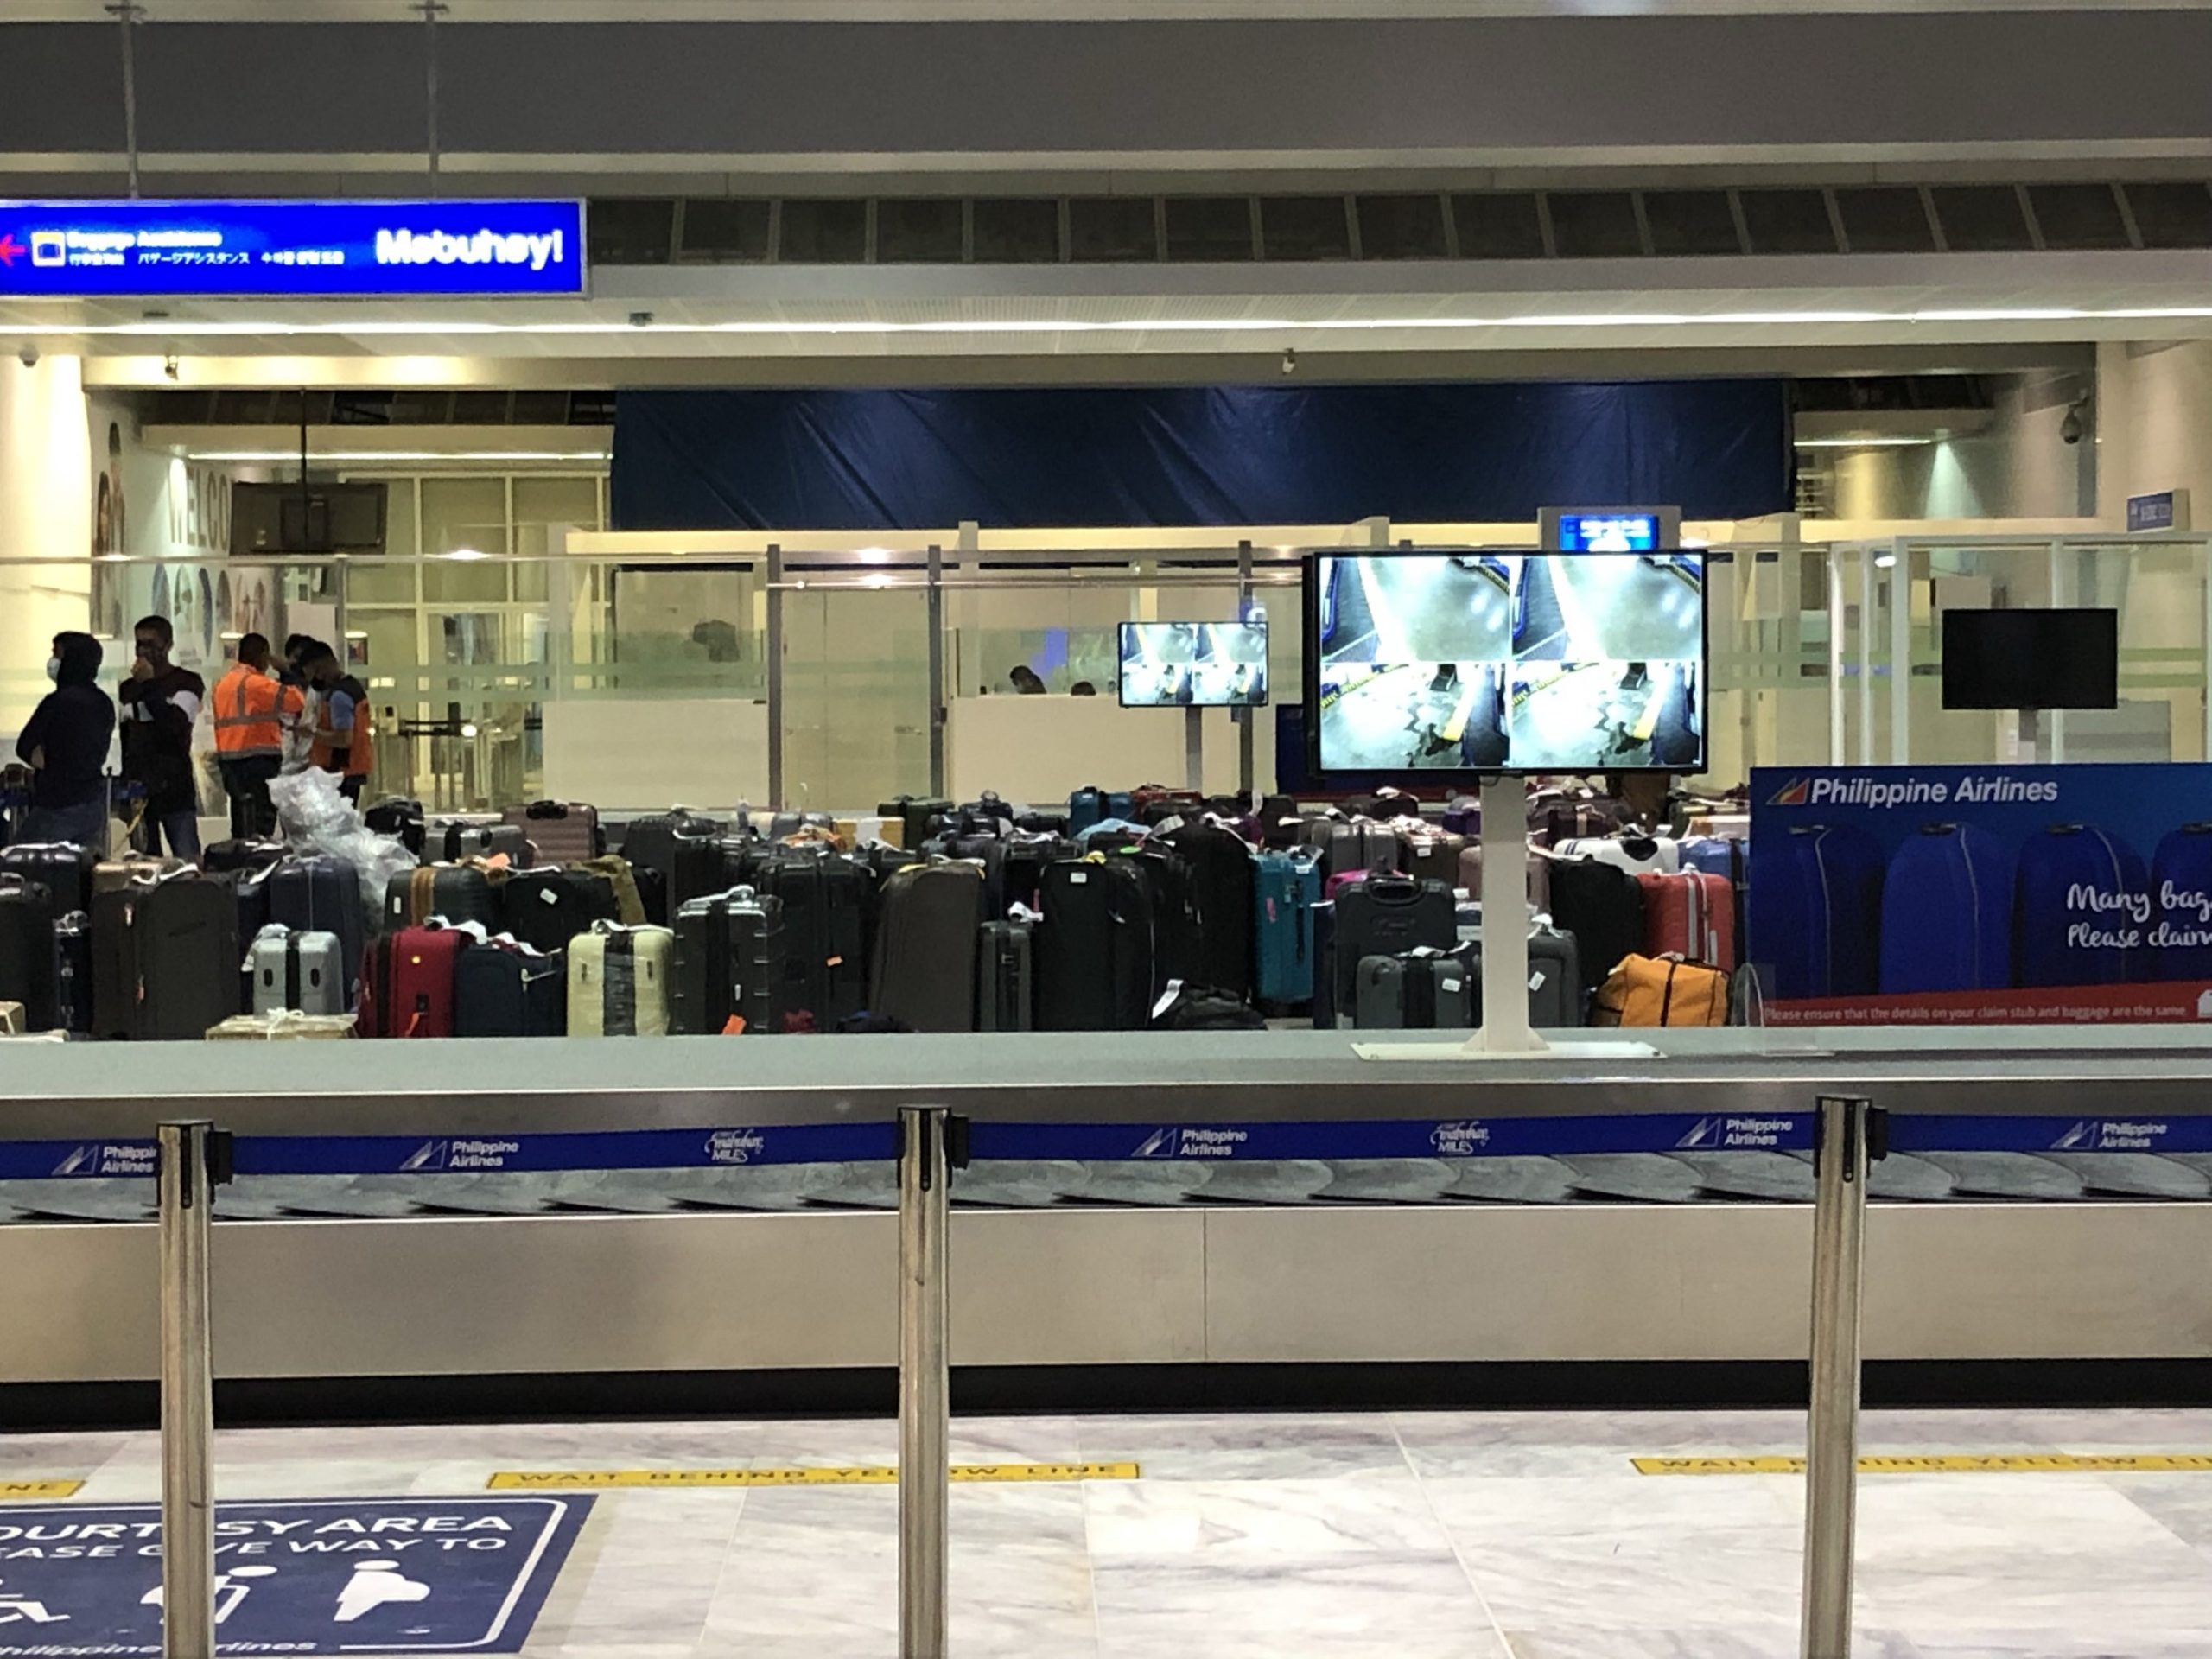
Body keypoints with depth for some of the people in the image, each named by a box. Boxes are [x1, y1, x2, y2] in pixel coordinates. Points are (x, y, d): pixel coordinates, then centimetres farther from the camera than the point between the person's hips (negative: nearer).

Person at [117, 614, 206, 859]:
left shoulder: (188, 683, 3)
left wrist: (148, 685, -10)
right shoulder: (127, 688, 16)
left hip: (174, 790, -4)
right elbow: (124, 738, 21)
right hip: (136, 788, 4)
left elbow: (176, 725, -13)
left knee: (187, 860, -11)